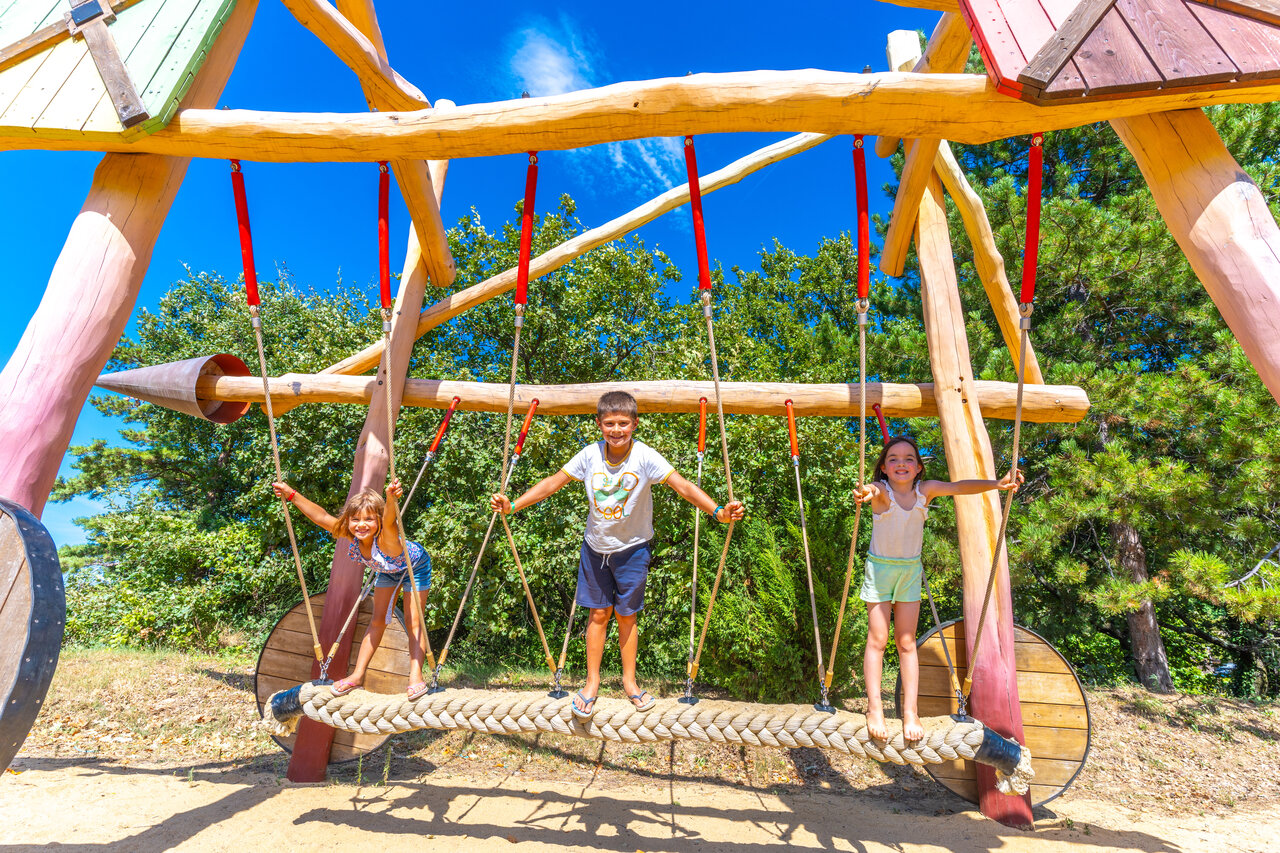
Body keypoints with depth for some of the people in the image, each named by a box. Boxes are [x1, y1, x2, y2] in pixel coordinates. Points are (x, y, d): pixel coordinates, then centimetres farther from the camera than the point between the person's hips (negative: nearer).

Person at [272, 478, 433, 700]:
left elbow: (389, 520, -69)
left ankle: (416, 675, -6)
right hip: (388, 570, 6)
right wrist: (292, 494, -26)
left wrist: (391, 499, -91)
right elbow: (321, 517, -23)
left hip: (415, 566, -6)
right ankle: (358, 674, 16)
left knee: (414, 622, -9)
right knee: (377, 621, 9)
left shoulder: (386, 538, -46)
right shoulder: (351, 537, -28)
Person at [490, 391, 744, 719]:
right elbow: (554, 483, -5)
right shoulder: (590, 455, -12)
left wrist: (718, 511, -40)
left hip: (631, 549, -2)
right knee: (598, 614, 10)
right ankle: (592, 682, 26)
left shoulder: (645, 457, -20)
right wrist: (513, 505, -10)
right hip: (595, 547, 2)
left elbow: (683, 486, -26)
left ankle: (629, 681, 30)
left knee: (626, 615, 10)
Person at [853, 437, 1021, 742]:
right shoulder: (881, 491, -18)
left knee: (906, 642, 8)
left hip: (911, 571, 3)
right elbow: (874, 490, -43)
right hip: (880, 568, -3)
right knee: (877, 640, 0)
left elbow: (959, 487, -22)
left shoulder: (926, 489, -7)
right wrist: (865, 492, -67)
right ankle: (874, 708, 7)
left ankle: (910, 711, 14)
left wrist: (995, 483, -40)